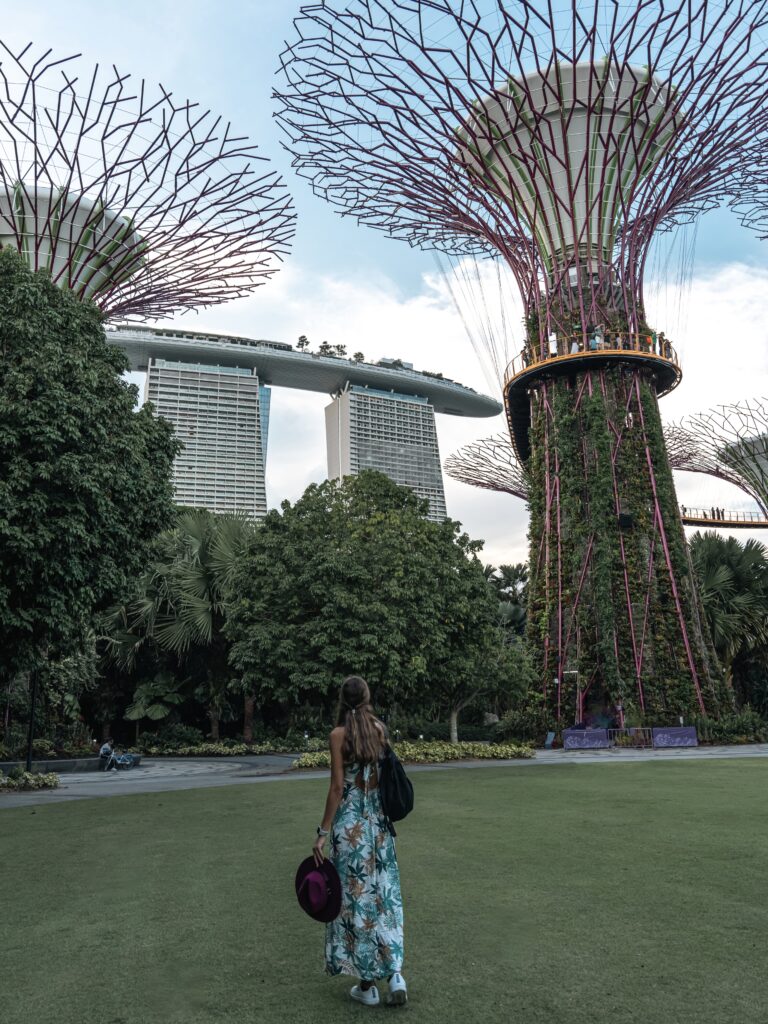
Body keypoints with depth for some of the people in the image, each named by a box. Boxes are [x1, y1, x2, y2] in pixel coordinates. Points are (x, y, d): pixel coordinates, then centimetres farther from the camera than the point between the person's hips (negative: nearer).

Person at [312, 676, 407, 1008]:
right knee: (385, 896, 14)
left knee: (357, 898, 8)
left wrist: (323, 832, -10)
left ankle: (367, 985, 19)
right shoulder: (379, 729, 1)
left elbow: (338, 786, -14)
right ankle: (395, 974, 8)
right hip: (379, 822, 4)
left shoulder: (339, 734, -12)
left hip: (350, 824, -4)